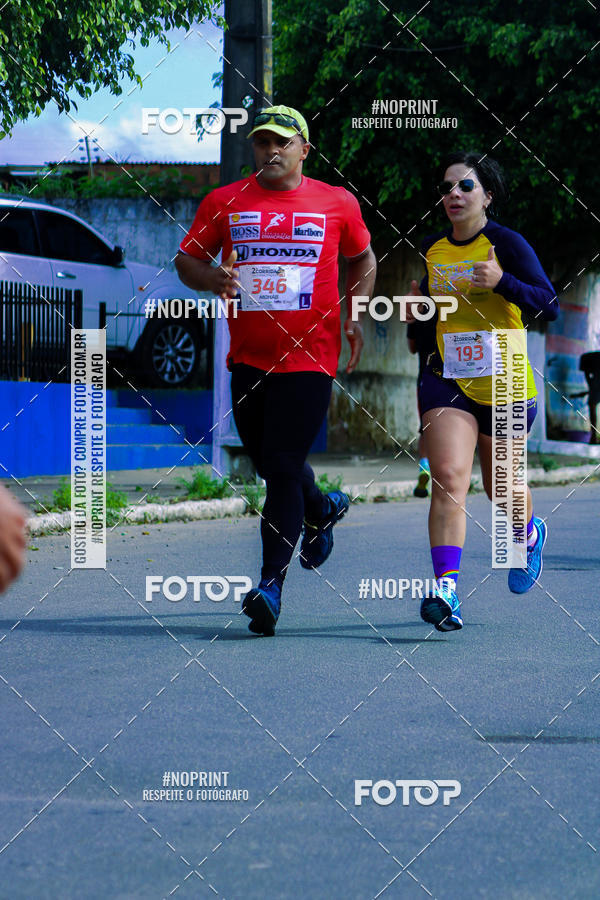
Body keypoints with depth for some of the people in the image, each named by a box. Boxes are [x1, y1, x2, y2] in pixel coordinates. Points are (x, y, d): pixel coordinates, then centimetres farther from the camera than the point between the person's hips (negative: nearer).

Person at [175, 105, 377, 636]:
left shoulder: (337, 204, 4)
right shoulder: (224, 203, 5)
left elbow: (363, 259, 19)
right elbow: (187, 258, 11)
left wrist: (355, 317, 7)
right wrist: (213, 278, -12)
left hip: (310, 358, -3)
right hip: (249, 357, 4)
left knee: (283, 467, -12)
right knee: (269, 465, 15)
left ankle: (272, 582, -12)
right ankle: (321, 510, 46)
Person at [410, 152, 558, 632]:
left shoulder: (507, 244, -8)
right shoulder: (432, 248, 6)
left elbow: (549, 305, -14)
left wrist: (501, 281, -29)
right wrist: (421, 298, 1)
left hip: (502, 381, -2)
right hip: (446, 377, 2)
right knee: (447, 477, -17)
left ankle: (530, 533, 51)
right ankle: (446, 590, -25)